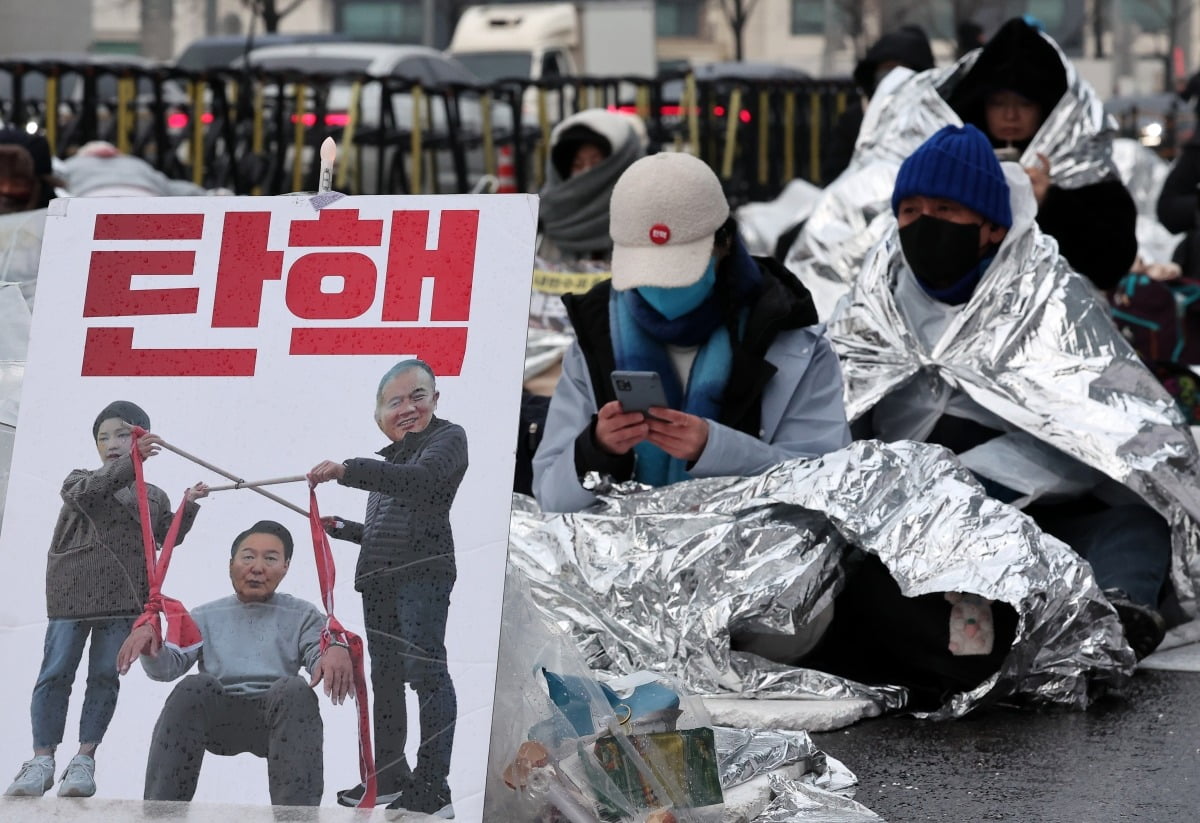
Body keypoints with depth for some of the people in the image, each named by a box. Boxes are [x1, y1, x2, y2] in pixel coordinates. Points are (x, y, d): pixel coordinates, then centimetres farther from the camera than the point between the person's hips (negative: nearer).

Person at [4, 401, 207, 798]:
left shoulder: (154, 497, 19)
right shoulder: (81, 479, 9)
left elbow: (168, 537, 17)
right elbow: (88, 491, -15)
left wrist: (188, 507, 2)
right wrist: (131, 463, -26)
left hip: (122, 599, 2)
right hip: (71, 596, -2)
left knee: (105, 676, -1)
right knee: (56, 673, -4)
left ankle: (84, 758, 5)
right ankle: (42, 759, 0)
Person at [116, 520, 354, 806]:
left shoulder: (301, 615, 14)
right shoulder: (205, 617, 17)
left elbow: (320, 657, -3)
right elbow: (168, 665, 4)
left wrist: (335, 651, -30)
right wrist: (148, 635, -20)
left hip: (278, 719, -1)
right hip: (217, 717, 1)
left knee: (295, 690, -33)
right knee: (195, 686, -31)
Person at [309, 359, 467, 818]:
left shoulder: (447, 438, -2)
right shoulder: (391, 458, 24)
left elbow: (421, 479, -24)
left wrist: (349, 470, -33)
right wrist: (342, 529, 18)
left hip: (422, 572, -9)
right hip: (378, 578, 9)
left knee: (424, 670, -15)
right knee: (385, 677, 13)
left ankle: (432, 789, -19)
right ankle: (389, 776, 23)